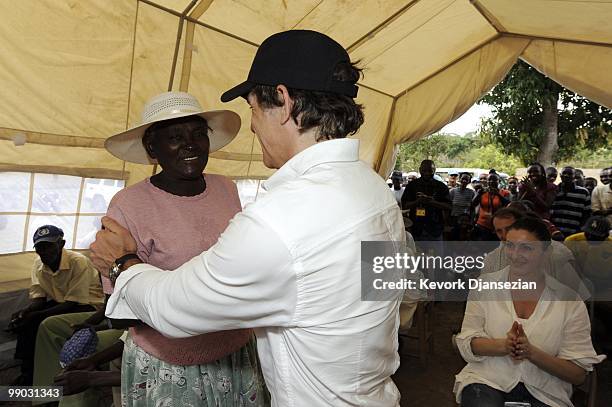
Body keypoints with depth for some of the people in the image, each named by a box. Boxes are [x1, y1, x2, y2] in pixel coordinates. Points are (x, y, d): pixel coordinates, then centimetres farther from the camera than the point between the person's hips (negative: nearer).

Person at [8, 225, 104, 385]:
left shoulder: (79, 262, -25)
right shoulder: (38, 264, -2)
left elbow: (73, 303, -26)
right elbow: (38, 297, -1)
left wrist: (34, 316, -33)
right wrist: (26, 311, -26)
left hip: (87, 305, -7)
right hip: (58, 302, 7)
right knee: (22, 319, -14)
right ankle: (28, 370, -3)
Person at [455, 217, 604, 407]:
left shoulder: (569, 301, 2)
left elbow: (578, 373, 1)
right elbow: (466, 344, 1)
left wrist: (531, 352, -15)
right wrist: (504, 345, -18)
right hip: (487, 382, -1)